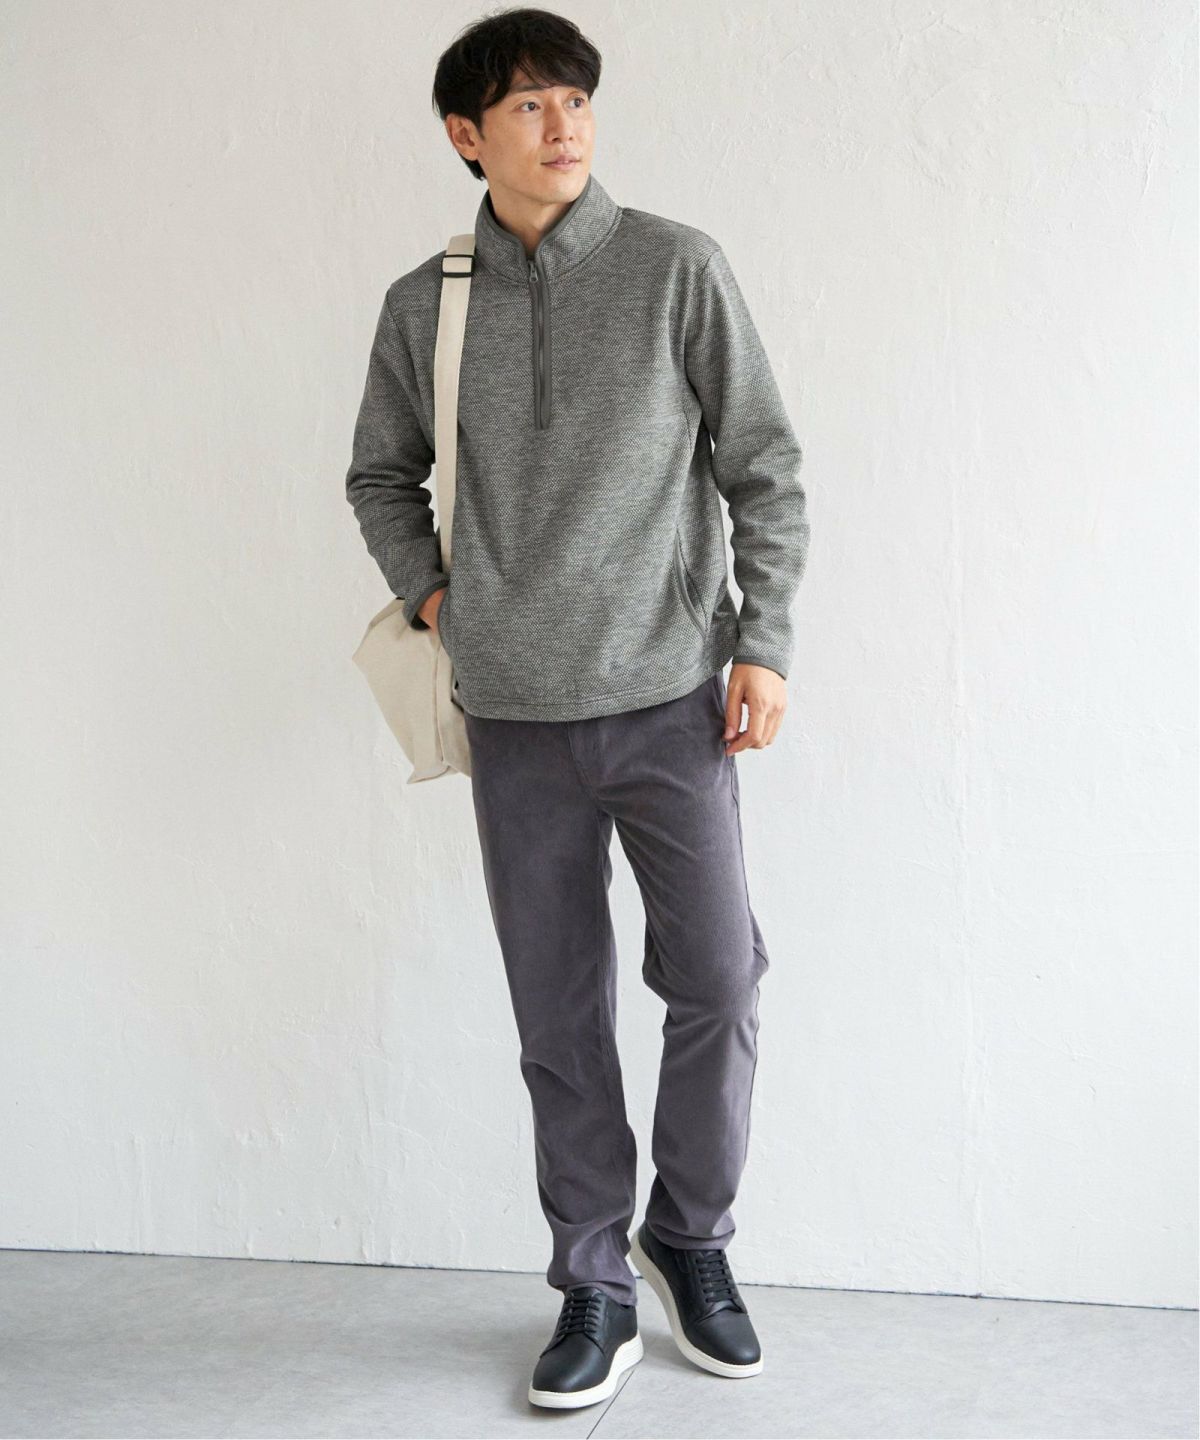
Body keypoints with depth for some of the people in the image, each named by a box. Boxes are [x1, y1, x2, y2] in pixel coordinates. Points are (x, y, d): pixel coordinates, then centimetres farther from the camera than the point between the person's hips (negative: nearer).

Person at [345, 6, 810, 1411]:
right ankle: (594, 1289, 21)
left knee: (717, 982, -1)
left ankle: (690, 1236, 24)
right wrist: (430, 596, 7)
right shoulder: (422, 307, 6)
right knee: (559, 1015, 7)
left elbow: (764, 465, 2)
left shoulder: (677, 267, 0)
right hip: (516, 716, 2)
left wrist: (765, 640, -4)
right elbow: (381, 476, 21)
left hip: (670, 699, -1)